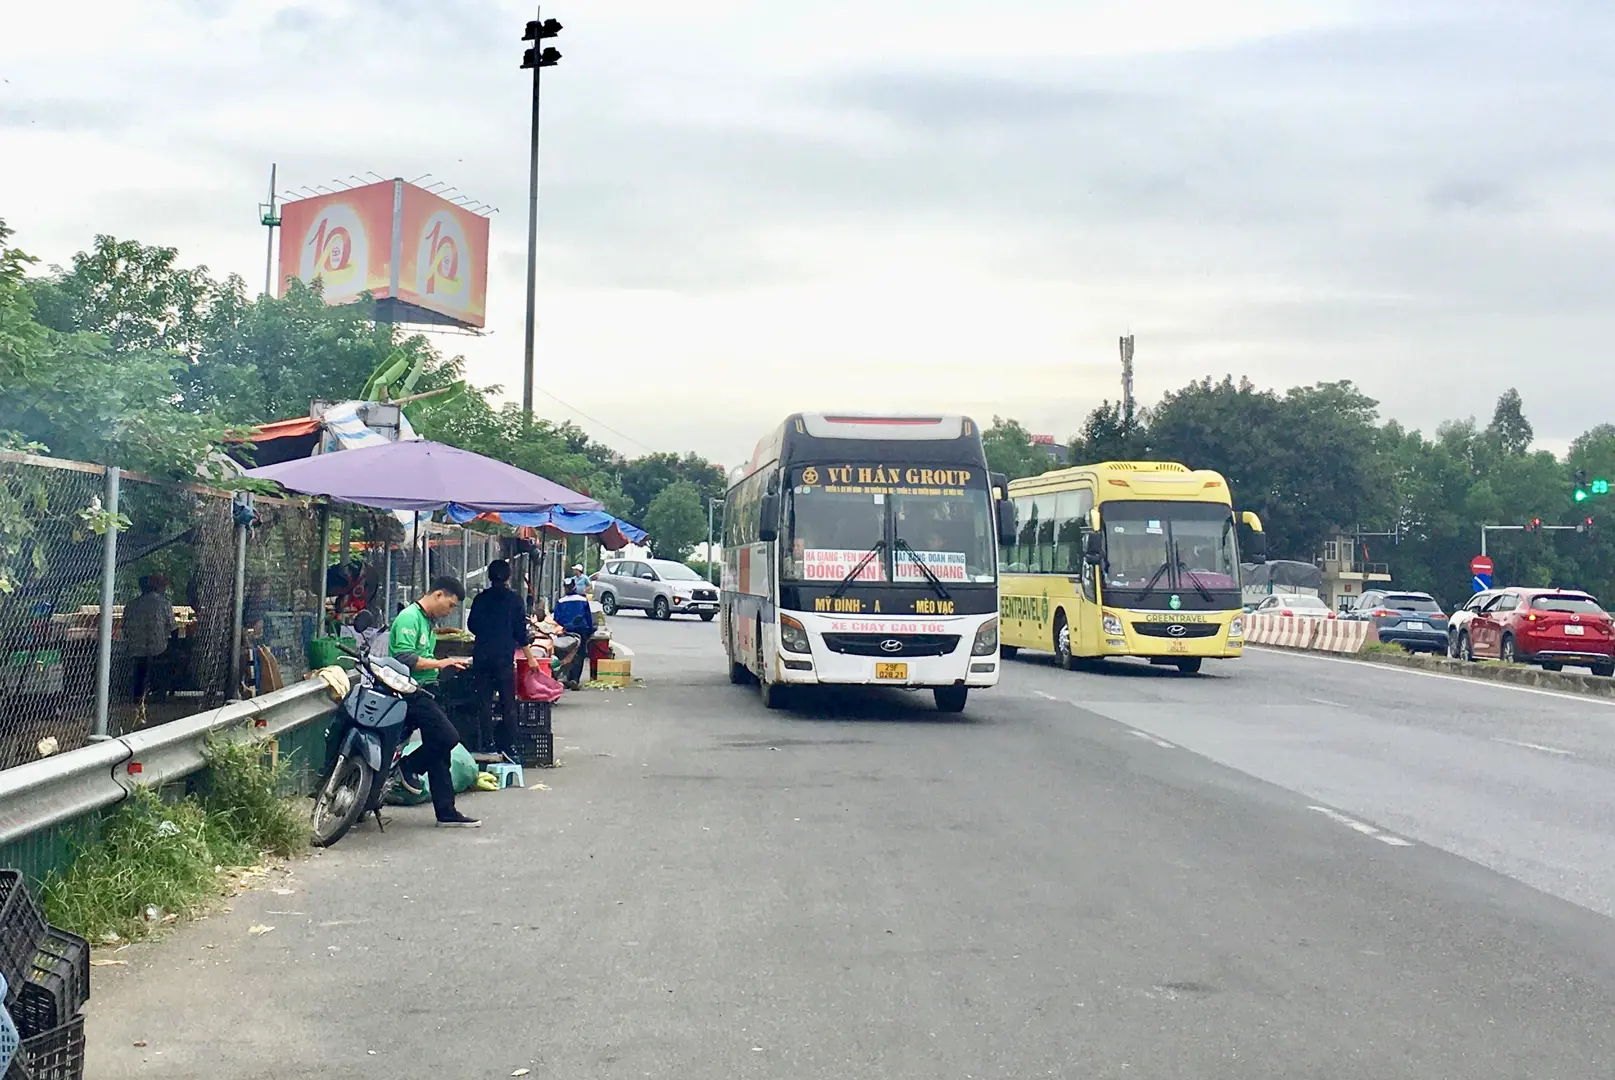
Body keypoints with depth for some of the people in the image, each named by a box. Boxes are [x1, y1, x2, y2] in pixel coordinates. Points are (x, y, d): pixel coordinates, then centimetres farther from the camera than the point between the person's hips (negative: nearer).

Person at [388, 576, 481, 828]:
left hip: (424, 692, 10)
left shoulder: (426, 621, 19)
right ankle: (409, 767, 5)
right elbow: (405, 659, -22)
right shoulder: (409, 618, -12)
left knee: (439, 751, 8)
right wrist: (440, 663, -19)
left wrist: (449, 663, 11)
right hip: (411, 692, -10)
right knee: (448, 737, -18)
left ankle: (446, 812, 12)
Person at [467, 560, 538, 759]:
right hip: (504, 657, -3)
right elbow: (520, 631, -2)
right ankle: (508, 748, -1)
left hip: (481, 655, 3)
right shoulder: (514, 600, -2)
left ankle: (486, 745, 5)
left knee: (484, 703, 6)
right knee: (508, 704, 2)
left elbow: (471, 625, 13)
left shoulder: (481, 598, 6)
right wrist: (530, 658, 5)